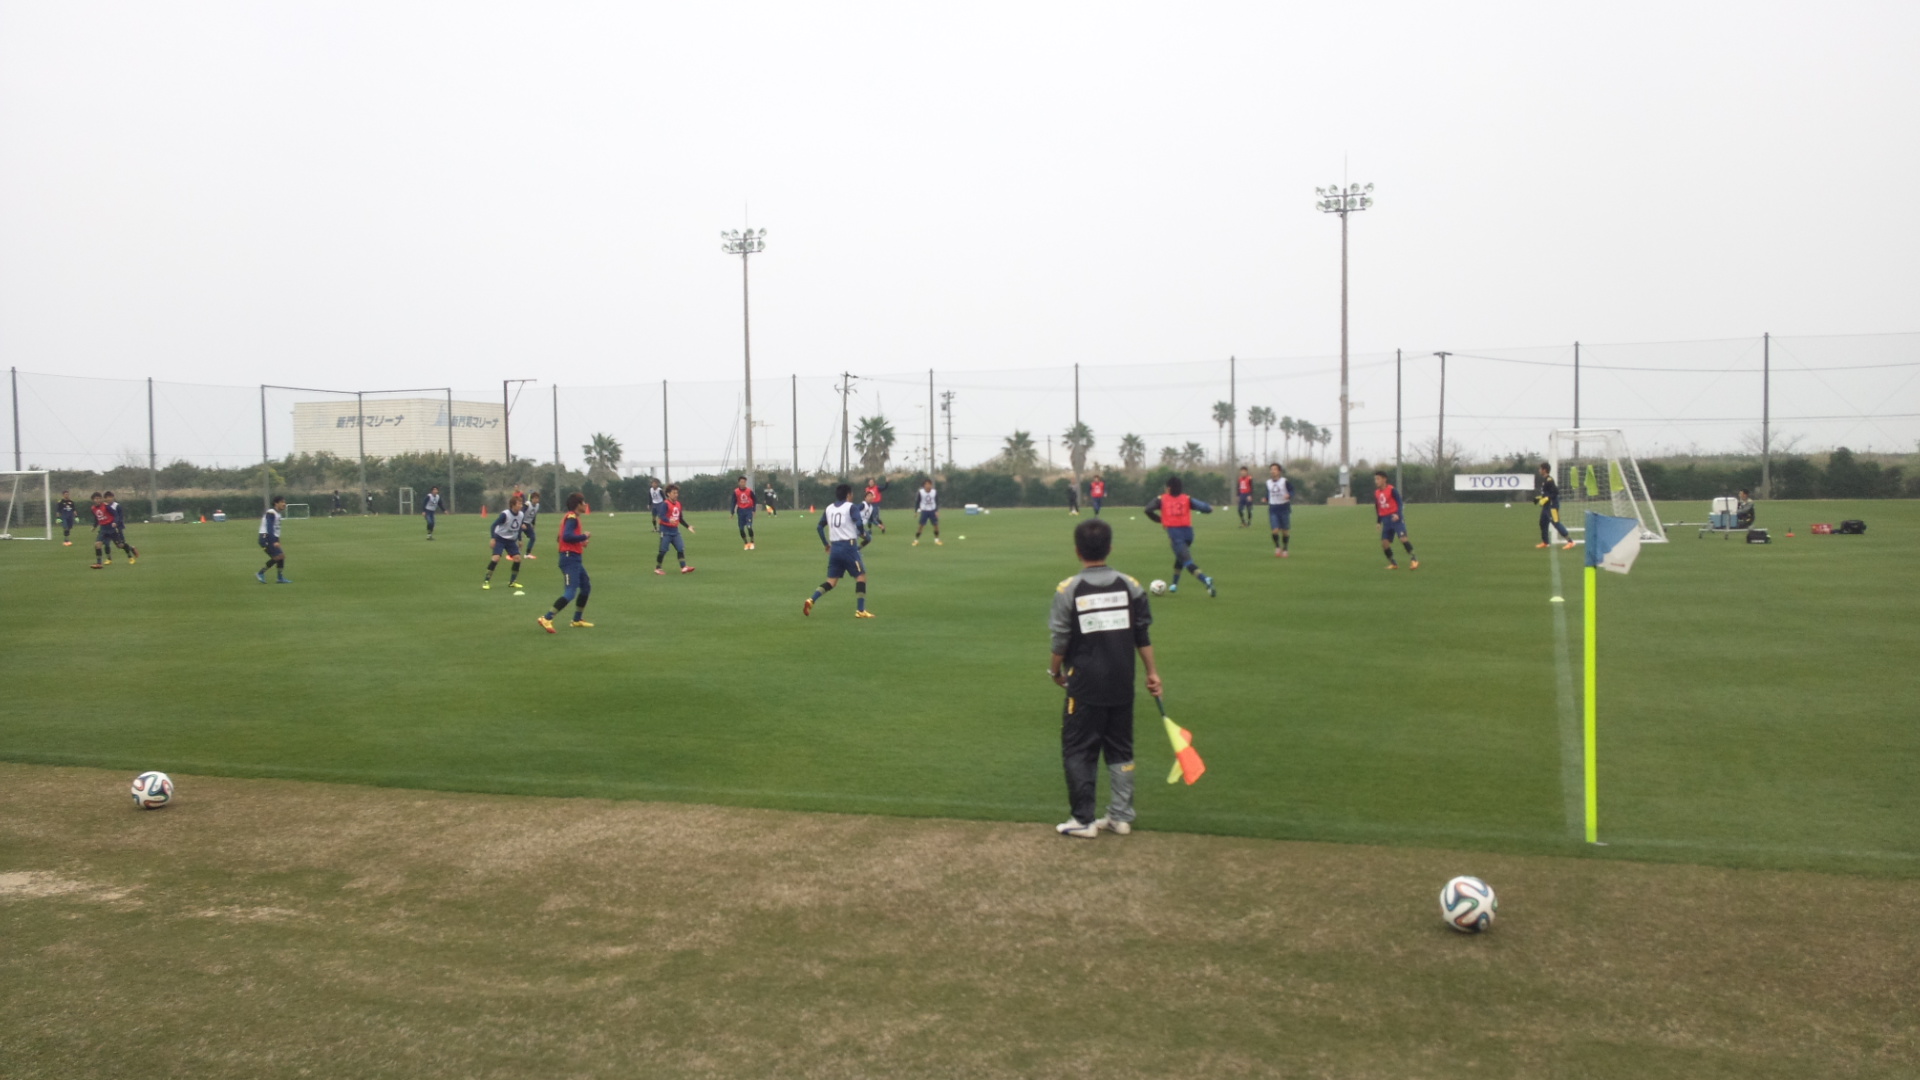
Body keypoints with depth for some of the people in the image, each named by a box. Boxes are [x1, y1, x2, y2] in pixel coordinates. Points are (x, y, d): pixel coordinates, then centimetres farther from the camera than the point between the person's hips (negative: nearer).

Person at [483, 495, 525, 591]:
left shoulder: (521, 515, -4)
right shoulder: (505, 514, -22)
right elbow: (494, 525, -18)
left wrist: (519, 539, 16)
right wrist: (493, 538, -23)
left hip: (511, 540, 6)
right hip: (500, 539, -6)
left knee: (517, 558, -8)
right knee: (496, 558, -20)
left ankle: (512, 581, 6)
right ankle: (486, 581, -12)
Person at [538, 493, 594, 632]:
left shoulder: (572, 517, 17)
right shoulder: (571, 518, -14)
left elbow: (563, 537, 19)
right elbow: (566, 536, -27)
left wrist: (581, 542, 8)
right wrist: (584, 536, -15)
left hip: (574, 559, 11)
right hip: (570, 558, -11)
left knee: (586, 587, 18)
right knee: (571, 592, -15)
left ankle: (577, 620, 26)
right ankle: (546, 619, -17)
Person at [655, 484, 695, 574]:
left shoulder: (678, 504, 10)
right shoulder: (665, 504, -12)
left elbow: (681, 518, 19)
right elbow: (662, 516, -24)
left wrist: (688, 526, 13)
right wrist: (669, 520, -42)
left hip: (675, 530, 7)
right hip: (665, 530, -7)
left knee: (681, 548, -3)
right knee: (663, 550, -3)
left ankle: (683, 567, -6)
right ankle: (657, 568, 10)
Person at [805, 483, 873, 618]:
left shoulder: (828, 508, 13)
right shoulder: (851, 507, -5)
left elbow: (819, 527, 16)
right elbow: (859, 523, -20)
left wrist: (826, 544, 24)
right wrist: (863, 533, 1)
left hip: (834, 548, 6)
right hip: (848, 546, -6)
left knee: (831, 581, 11)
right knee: (861, 576, 6)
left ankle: (811, 600, -10)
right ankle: (860, 611, 1)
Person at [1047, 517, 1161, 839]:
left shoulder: (1068, 590, -10)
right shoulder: (1130, 586, 0)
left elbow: (1061, 641, -7)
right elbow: (1143, 636, 3)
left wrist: (1055, 671, 9)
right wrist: (1152, 672, 12)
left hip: (1085, 685, -4)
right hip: (1122, 684, 4)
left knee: (1078, 751, 6)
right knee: (1121, 750, 14)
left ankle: (1083, 820, 8)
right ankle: (1121, 817, 18)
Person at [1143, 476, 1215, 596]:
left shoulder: (1161, 499, 7)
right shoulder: (1187, 499, 9)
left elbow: (1148, 510, -6)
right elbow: (1204, 508, -3)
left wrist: (1159, 520, 9)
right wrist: (1209, 508, 20)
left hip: (1174, 532, -4)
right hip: (1187, 531, 4)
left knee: (1187, 561, -10)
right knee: (1180, 557, 29)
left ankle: (1206, 580, -33)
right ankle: (1174, 584, 39)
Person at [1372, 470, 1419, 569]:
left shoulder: (1392, 490, -9)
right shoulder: (1376, 493, 9)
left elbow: (1400, 503, -12)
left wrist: (1398, 514, -27)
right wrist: (1378, 521, 19)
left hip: (1395, 517, -6)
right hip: (1386, 519, 6)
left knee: (1403, 538, -19)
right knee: (1384, 542, 0)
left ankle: (1413, 559, -10)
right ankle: (1393, 564, 11)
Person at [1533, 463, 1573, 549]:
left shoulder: (1549, 480, -19)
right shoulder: (1544, 480, 11)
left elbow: (1555, 492, -23)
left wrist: (1546, 499, -23)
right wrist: (1539, 498, 12)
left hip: (1552, 504, -10)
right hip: (1547, 505, 10)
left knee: (1556, 523, -13)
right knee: (1543, 522, 16)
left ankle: (1570, 541, -12)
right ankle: (1545, 542, 30)